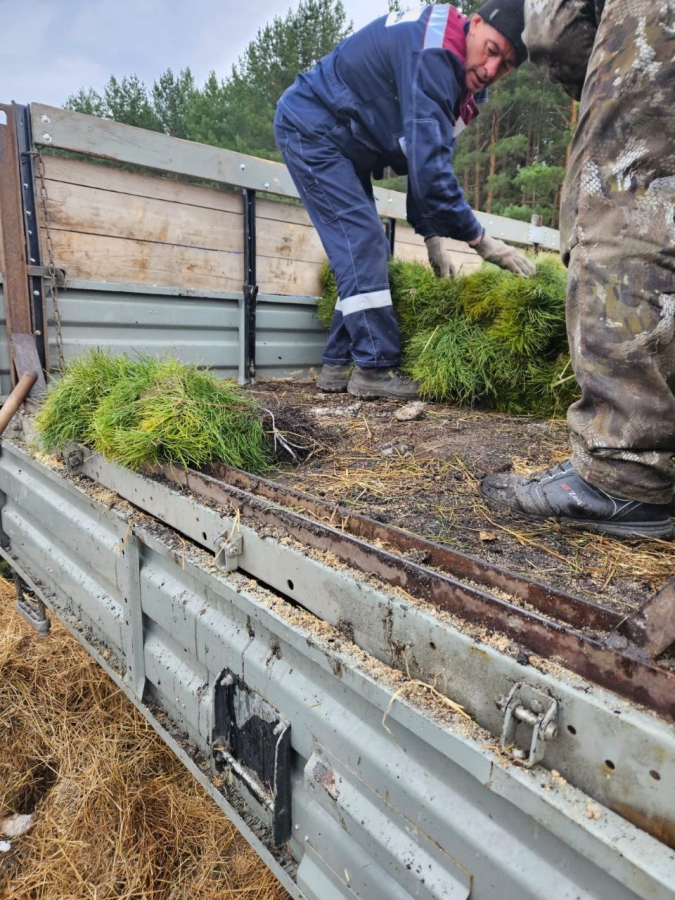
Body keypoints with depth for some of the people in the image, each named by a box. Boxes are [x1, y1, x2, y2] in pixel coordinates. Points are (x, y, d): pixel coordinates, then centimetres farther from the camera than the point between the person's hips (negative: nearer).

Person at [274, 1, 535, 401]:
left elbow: (430, 155, 8)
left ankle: (339, 364, 6)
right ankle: (375, 367, -16)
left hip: (345, 143, 10)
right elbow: (427, 162, -35)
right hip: (310, 127, -9)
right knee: (362, 243, -19)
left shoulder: (460, 73, 3)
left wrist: (432, 235, -1)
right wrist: (482, 240, -29)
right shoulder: (432, 55, -27)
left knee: (366, 250, 3)